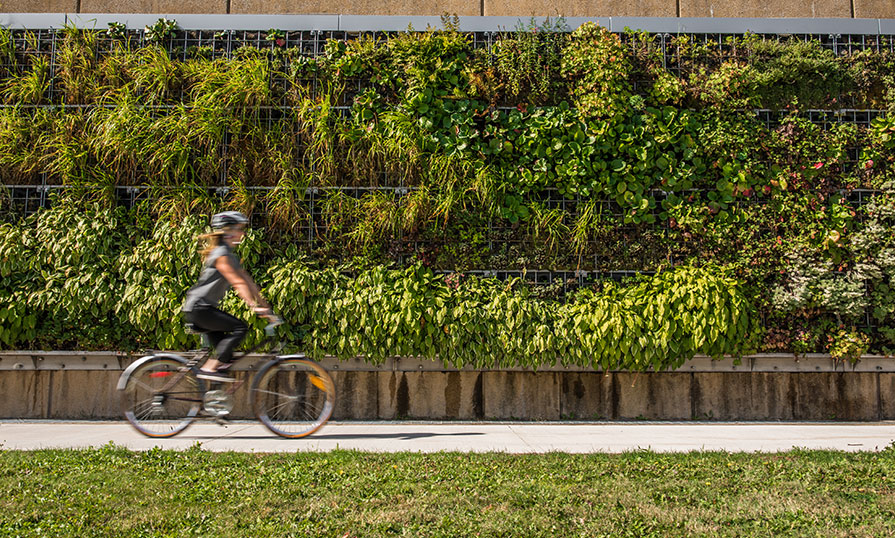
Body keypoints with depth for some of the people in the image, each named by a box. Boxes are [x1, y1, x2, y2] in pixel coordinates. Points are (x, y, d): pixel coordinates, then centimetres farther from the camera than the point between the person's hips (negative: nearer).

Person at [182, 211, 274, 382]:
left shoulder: (231, 256, 16)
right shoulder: (221, 254, -14)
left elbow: (248, 282, 15)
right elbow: (237, 283, -24)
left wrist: (264, 306, 11)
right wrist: (253, 306, -31)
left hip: (205, 307, 10)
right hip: (198, 308, -10)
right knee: (239, 328, -18)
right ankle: (209, 368, -17)